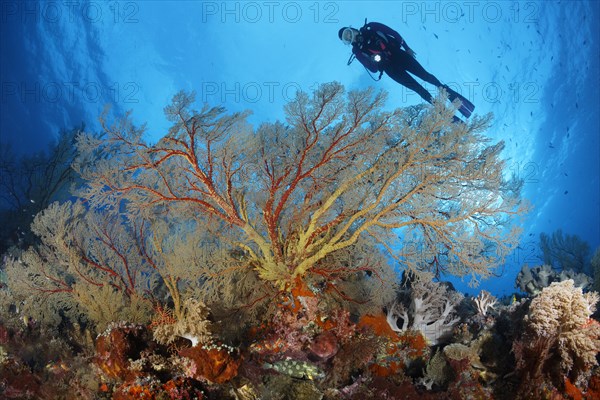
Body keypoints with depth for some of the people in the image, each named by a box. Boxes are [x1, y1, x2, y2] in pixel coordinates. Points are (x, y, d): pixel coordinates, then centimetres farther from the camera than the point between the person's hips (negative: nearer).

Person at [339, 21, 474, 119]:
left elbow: (394, 33, 8)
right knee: (419, 89, -6)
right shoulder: (358, 51, -1)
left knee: (426, 75, -2)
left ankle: (453, 95, 13)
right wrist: (373, 60, -24)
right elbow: (373, 69, -1)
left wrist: (406, 48, 4)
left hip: (399, 54, 2)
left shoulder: (371, 28, 3)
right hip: (391, 68, -2)